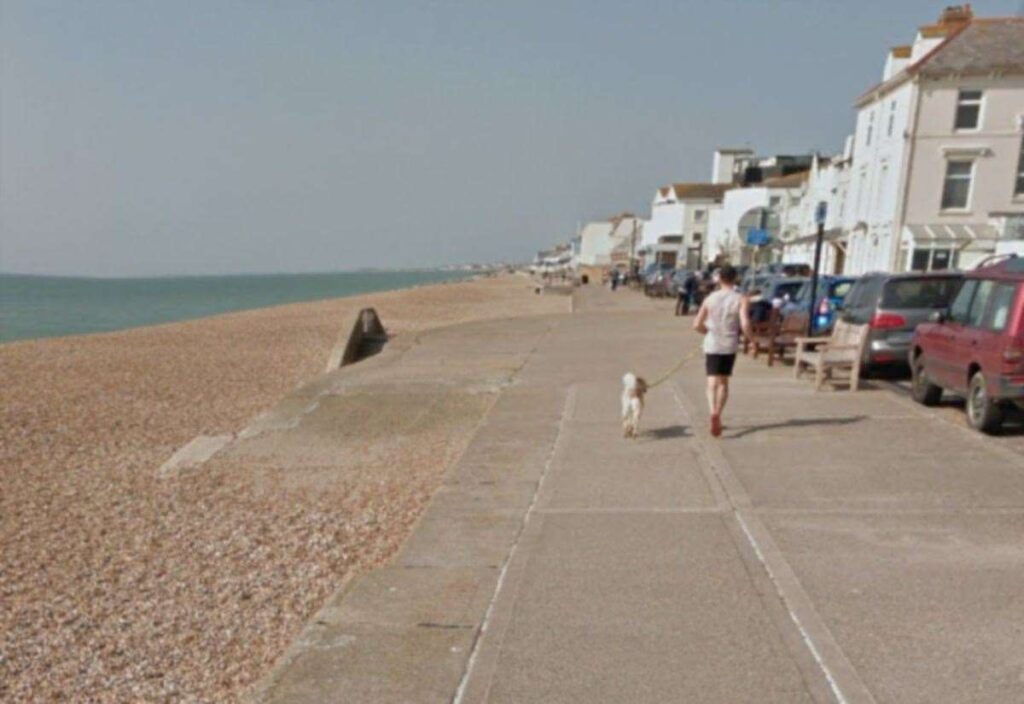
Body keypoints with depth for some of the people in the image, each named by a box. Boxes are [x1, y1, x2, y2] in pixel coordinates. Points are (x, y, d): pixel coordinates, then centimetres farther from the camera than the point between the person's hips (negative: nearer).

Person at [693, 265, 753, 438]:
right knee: (723, 382, 15)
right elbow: (745, 324, -18)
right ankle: (718, 416, 18)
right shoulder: (741, 300, -5)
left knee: (712, 382, -1)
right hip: (730, 346, 0)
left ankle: (713, 412, -24)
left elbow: (697, 324, -4)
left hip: (712, 345, 0)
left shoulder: (710, 299, 0)